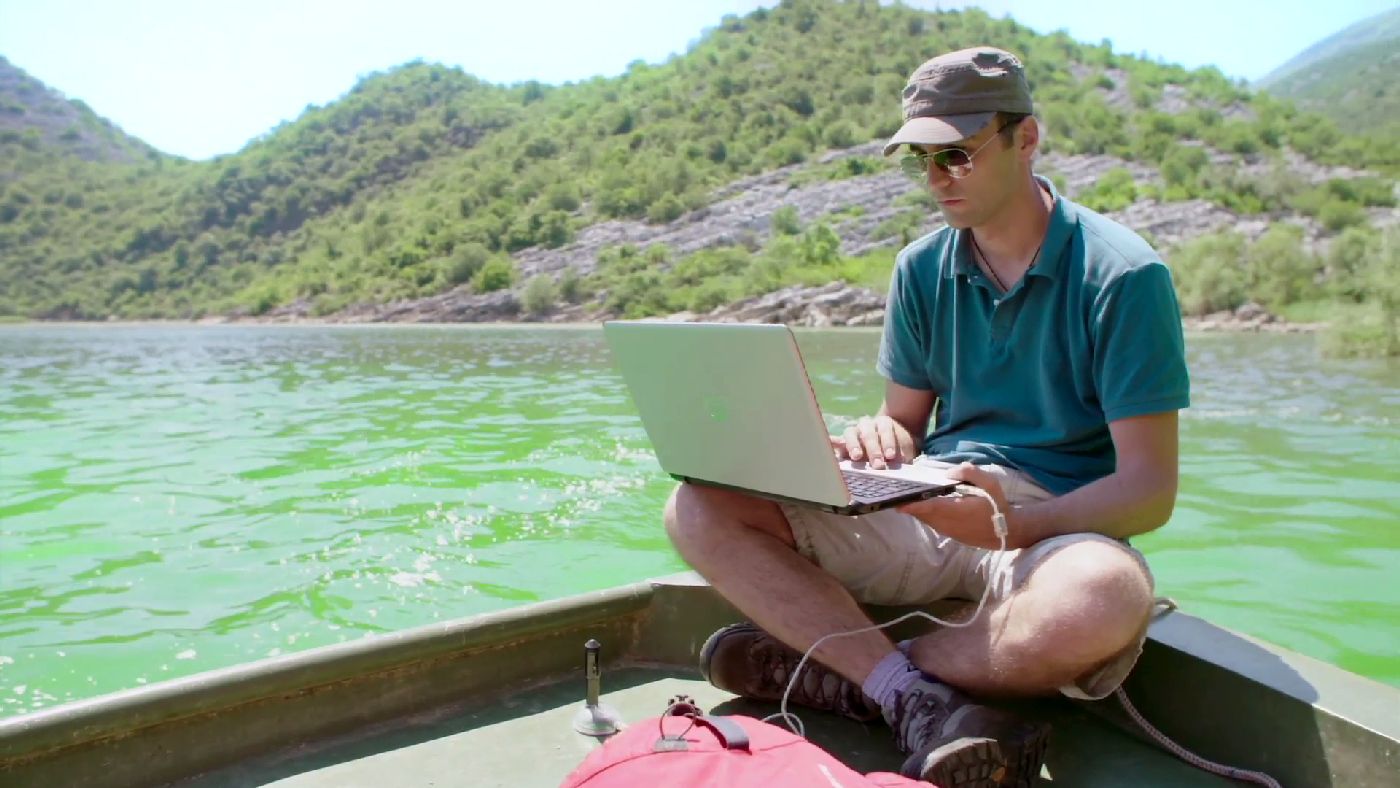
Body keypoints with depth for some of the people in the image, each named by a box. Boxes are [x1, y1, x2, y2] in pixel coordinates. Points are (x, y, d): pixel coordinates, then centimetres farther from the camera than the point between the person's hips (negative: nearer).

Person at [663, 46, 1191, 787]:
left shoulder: (1121, 274, -9)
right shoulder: (922, 267, 6)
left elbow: (1150, 489, -12)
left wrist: (1014, 523, -29)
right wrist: (879, 438, -13)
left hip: (1057, 527, -3)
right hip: (929, 509, 4)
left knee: (1104, 601, -42)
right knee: (700, 509, -14)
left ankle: (836, 670, -18)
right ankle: (917, 701, -25)